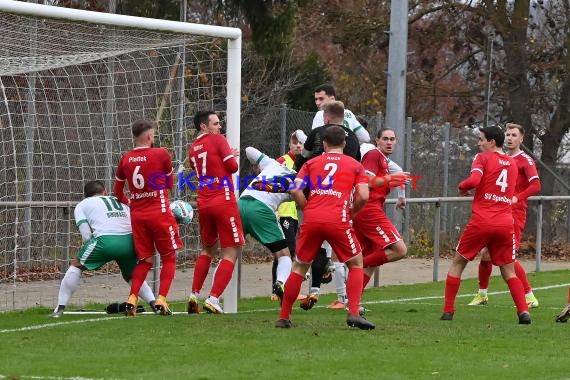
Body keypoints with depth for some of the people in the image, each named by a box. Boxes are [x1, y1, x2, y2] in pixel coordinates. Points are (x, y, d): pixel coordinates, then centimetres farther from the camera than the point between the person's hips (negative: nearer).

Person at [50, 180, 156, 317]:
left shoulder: (82, 205, 22)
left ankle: (60, 308, 13)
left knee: (76, 265, 19)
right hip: (129, 240, 4)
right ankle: (155, 304, 12)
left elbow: (86, 236, 9)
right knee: (131, 275, 30)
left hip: (106, 239, -4)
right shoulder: (120, 201, 32)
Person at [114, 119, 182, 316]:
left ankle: (132, 299, -4)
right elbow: (170, 183, 7)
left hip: (137, 216, 4)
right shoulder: (161, 154, -7)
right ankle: (161, 299, -7)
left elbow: (117, 191, 14)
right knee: (169, 257, 8)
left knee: (145, 260, 13)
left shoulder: (125, 159, 4)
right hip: (160, 213, -4)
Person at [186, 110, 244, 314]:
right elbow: (232, 166, -12)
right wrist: (232, 158, 11)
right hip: (224, 201, -7)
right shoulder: (217, 140, -6)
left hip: (203, 203, 7)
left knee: (208, 249, 24)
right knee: (230, 253, -3)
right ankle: (213, 299, -14)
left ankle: (194, 295, 16)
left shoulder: (193, 148, 13)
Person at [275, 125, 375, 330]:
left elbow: (295, 190, 4)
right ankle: (353, 313, -1)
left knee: (299, 266, 16)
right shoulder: (354, 165, 14)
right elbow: (363, 196, 2)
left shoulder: (311, 163, 18)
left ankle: (284, 317, 15)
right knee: (356, 263, 15)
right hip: (338, 220, -2)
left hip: (311, 220, 2)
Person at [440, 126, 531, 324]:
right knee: (508, 271, 11)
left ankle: (448, 311, 8)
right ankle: (523, 311, -7)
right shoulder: (512, 163, 16)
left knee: (457, 263, 12)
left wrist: (462, 187, 3)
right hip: (505, 223, 4)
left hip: (481, 221, -4)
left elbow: (474, 180, -19)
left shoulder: (483, 158, -2)